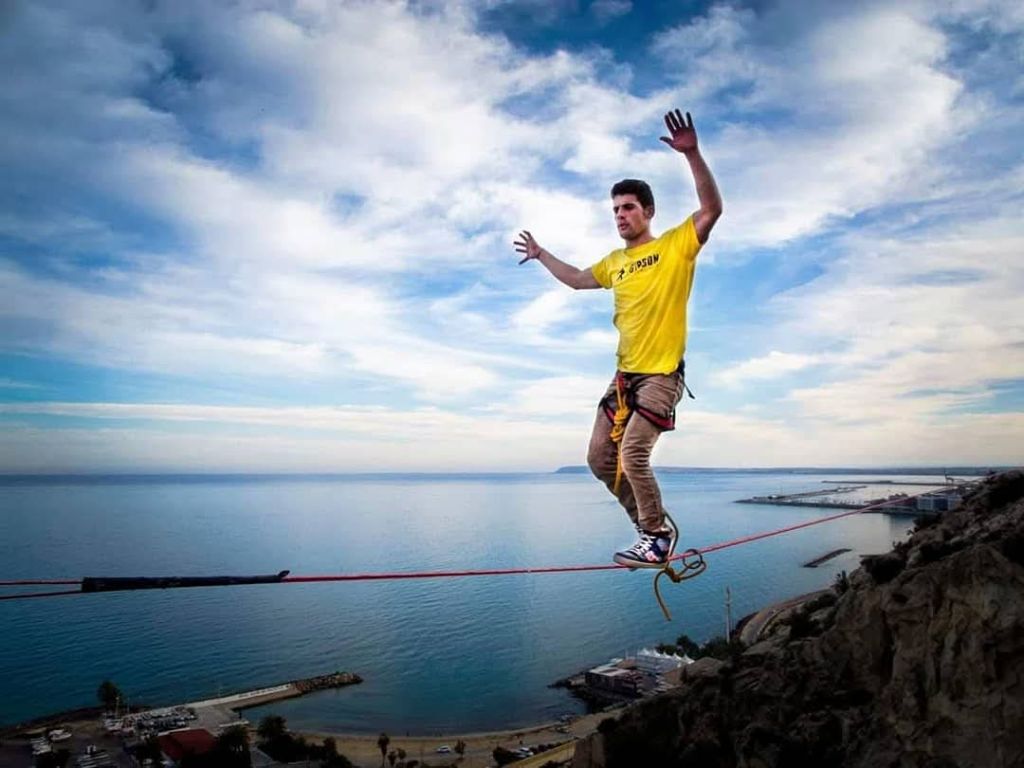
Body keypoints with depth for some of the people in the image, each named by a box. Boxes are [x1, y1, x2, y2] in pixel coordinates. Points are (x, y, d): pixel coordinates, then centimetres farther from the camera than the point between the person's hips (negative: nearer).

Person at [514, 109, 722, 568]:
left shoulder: (676, 245, -2)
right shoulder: (615, 262, 16)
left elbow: (712, 209, -18)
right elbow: (577, 279, 32)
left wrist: (692, 154, -26)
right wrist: (540, 255, 36)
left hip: (661, 374, -7)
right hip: (624, 375, 8)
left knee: (632, 457, -18)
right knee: (600, 459, 6)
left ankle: (657, 539, 2)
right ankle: (655, 526, 21)